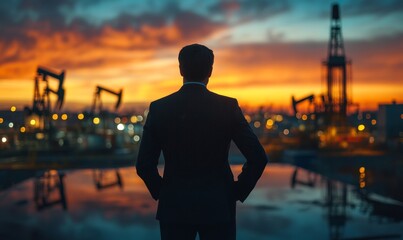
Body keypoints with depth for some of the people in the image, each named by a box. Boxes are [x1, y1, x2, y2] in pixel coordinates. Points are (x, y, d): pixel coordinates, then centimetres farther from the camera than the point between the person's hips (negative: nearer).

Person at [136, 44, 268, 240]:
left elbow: (144, 165, -5)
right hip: (218, 208, -1)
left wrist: (161, 193, 10)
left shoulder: (159, 108, -5)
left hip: (174, 207, 1)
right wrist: (238, 191, 4)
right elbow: (258, 158, -9)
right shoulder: (228, 107, -7)